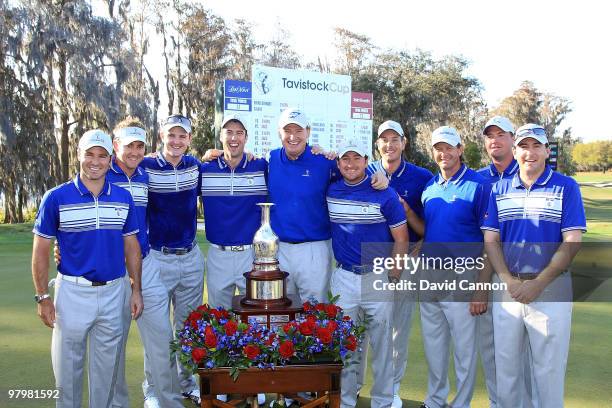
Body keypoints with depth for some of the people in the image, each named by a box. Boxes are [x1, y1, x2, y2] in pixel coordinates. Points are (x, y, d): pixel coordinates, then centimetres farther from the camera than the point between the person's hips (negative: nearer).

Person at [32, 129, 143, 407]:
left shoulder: (123, 198, 2)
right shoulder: (57, 198, -7)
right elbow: (41, 250, -2)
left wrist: (136, 290, 5)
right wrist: (42, 297, -4)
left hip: (114, 291, 3)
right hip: (73, 292, -2)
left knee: (107, 365, 15)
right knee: (68, 366, 10)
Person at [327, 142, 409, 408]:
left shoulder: (384, 194, -6)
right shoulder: (331, 192, 3)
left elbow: (401, 239, -4)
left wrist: (392, 276, -7)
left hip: (378, 278, -2)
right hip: (343, 277, 3)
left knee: (382, 343, 8)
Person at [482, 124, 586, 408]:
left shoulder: (566, 187, -2)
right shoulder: (500, 189, 7)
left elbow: (572, 242, -8)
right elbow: (490, 239, 4)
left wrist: (538, 283, -14)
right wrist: (509, 281, -9)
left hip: (551, 287, -3)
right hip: (507, 287, 3)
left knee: (549, 367, 5)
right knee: (505, 363, 12)